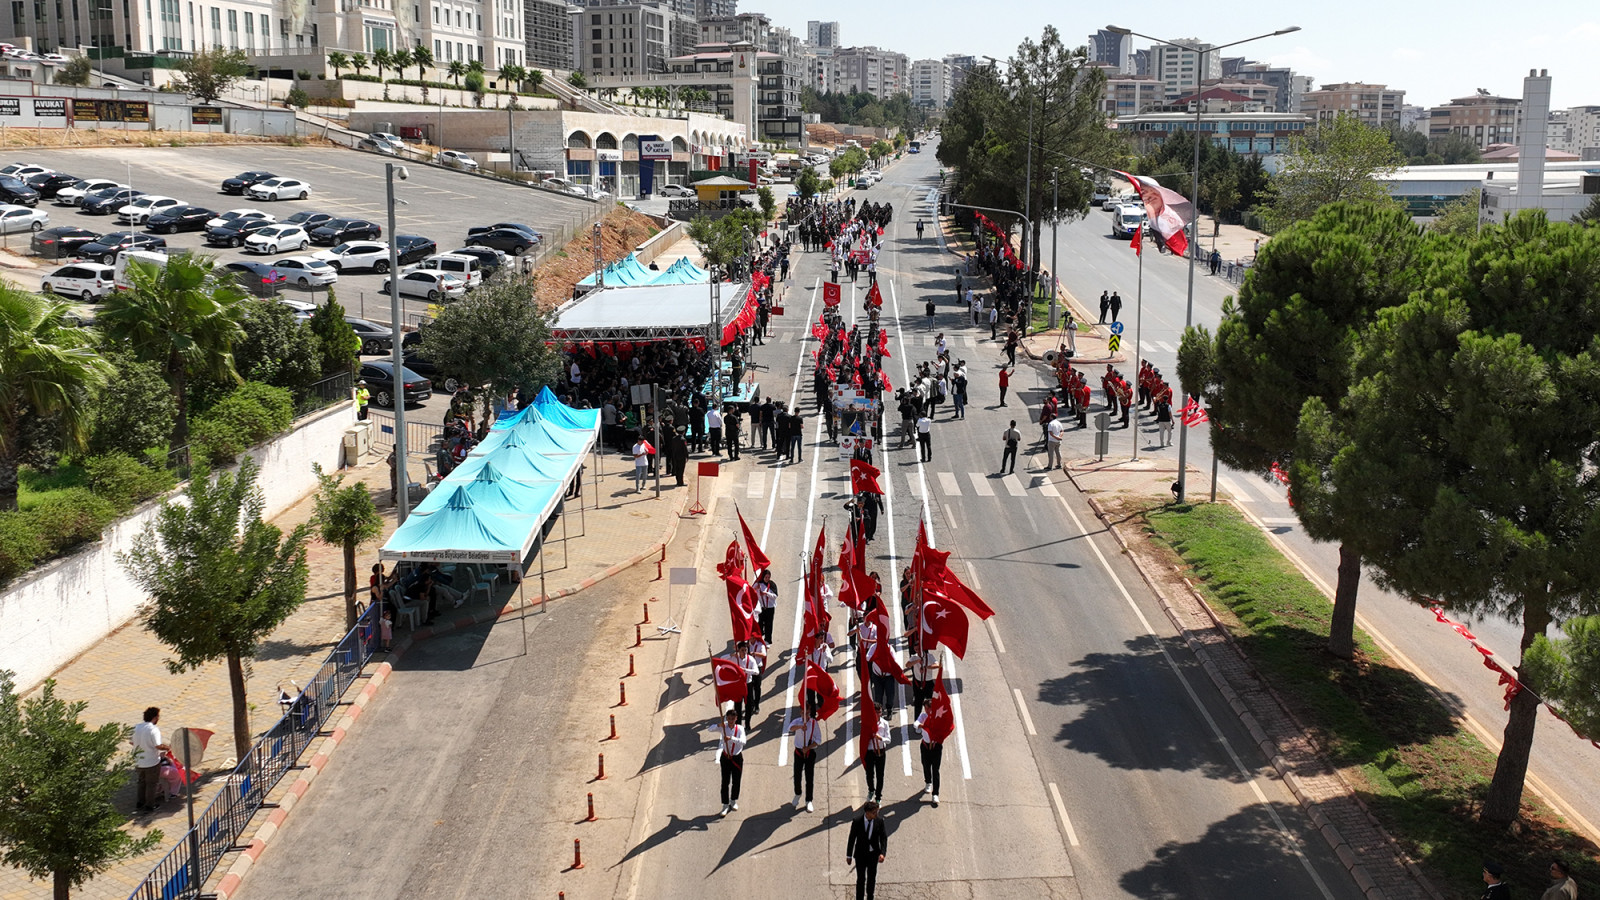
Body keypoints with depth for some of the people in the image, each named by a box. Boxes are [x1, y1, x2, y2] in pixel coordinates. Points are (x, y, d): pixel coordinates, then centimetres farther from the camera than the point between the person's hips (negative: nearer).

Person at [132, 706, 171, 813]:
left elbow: (132, 742, 6)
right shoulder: (153, 729, -22)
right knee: (151, 784, 10)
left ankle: (139, 804, 31)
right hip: (151, 762, -6)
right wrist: (168, 748, -8)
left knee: (141, 783, 23)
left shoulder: (136, 727, -2)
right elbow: (158, 746, -26)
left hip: (138, 762, 6)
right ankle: (149, 806, 16)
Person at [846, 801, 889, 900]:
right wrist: (849, 855, -2)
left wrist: (882, 853, -25)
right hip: (860, 854, -2)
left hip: (873, 854, 2)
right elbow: (851, 838, -9)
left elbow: (883, 838, -10)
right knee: (861, 879, 5)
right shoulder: (857, 821, -19)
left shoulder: (879, 821, -15)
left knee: (872, 878, 18)